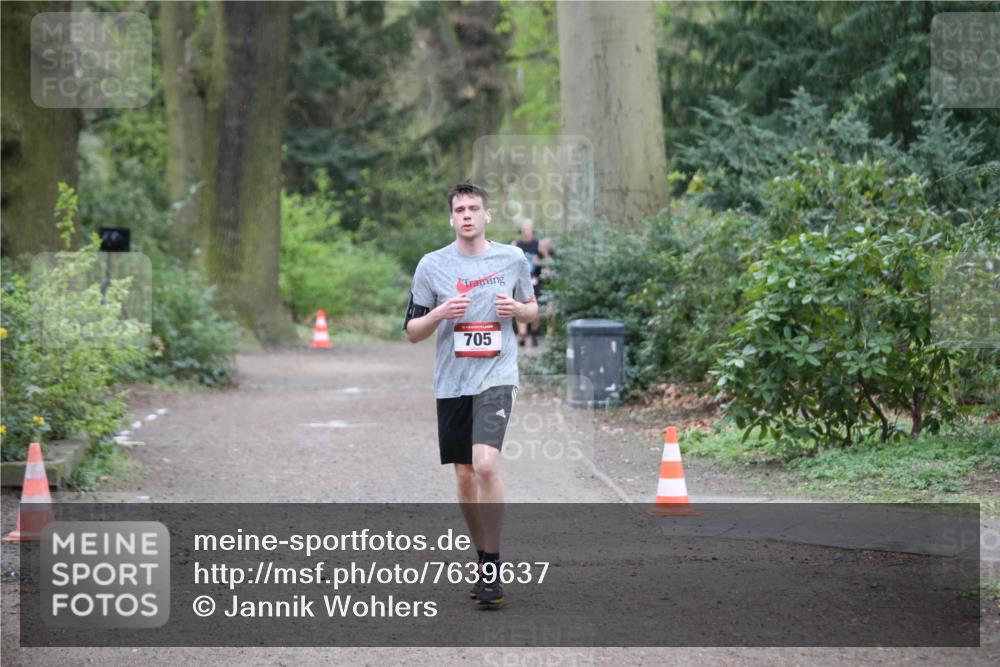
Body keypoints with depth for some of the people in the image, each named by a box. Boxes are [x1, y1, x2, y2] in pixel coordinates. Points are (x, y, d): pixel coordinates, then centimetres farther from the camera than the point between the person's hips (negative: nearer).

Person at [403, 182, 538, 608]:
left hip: (496, 376, -2)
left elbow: (533, 310, 17)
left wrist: (516, 309, -6)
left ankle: (491, 569, -14)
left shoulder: (512, 259, 4)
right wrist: (440, 313, -14)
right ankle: (484, 561, 26)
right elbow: (412, 331, 5)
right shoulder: (432, 265, 3)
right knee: (465, 477, 8)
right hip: (452, 382, 2)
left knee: (486, 464, -21)